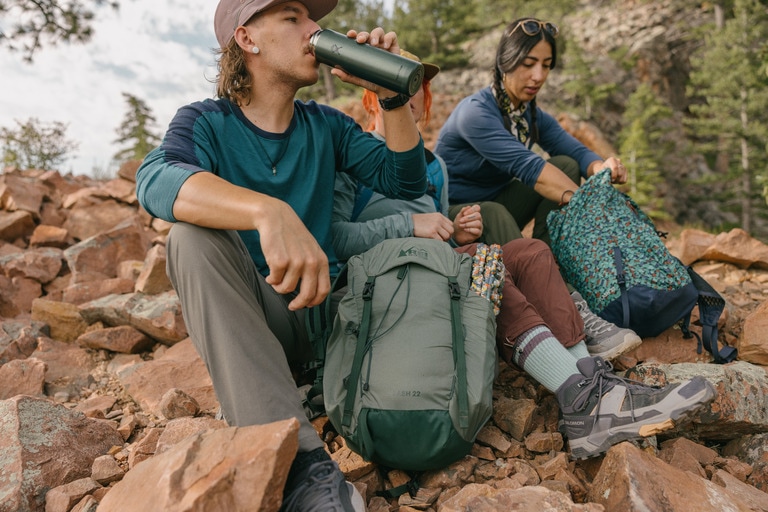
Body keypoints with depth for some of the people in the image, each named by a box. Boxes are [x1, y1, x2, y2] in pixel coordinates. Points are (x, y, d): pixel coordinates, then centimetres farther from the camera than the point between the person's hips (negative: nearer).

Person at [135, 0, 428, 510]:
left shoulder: (327, 125, 7)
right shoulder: (206, 123, -5)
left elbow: (406, 182, 0)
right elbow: (156, 181, -28)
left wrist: (391, 91, -12)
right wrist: (269, 211, -47)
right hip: (238, 323, -3)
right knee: (194, 234, -30)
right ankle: (299, 460, -40)